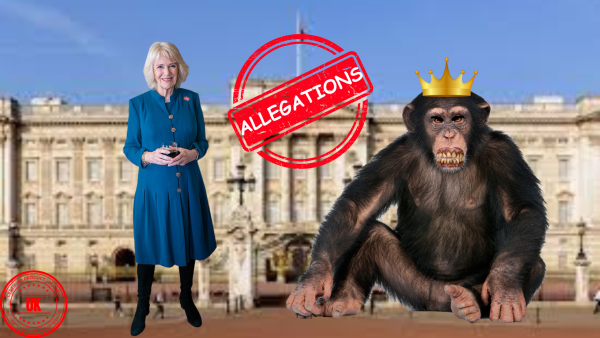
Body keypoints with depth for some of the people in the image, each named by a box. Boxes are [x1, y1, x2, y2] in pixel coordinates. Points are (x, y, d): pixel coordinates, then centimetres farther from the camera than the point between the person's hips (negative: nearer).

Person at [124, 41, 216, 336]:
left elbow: (202, 141, 6)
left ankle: (186, 298, 37)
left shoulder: (191, 100, 0)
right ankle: (142, 305, 29)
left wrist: (193, 153, -16)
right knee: (148, 246, 8)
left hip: (188, 186, 2)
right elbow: (129, 147, -1)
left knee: (188, 243, 15)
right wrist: (149, 156, -21)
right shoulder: (138, 104, -5)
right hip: (153, 187, -2)